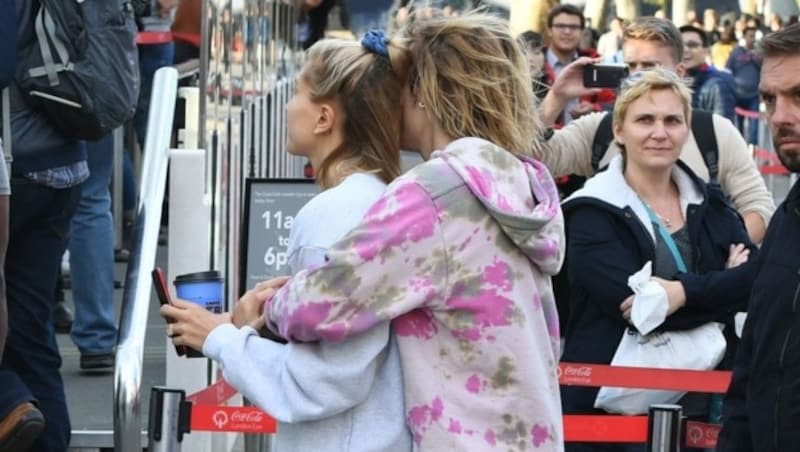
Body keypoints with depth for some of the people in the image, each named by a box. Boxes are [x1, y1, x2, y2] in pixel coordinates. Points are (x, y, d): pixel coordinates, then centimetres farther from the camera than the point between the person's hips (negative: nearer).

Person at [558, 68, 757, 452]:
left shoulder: (709, 204, 10)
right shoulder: (592, 214, -6)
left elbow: (759, 277, -6)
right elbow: (632, 303, -20)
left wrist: (684, 292, -22)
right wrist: (724, 287, -12)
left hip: (695, 402, 4)